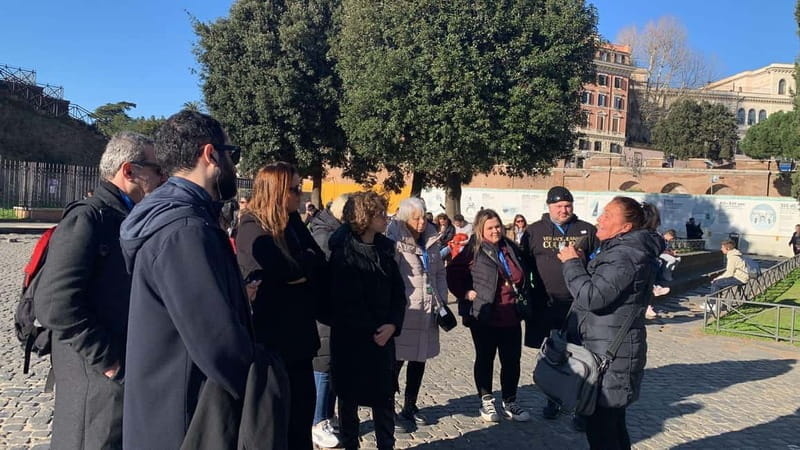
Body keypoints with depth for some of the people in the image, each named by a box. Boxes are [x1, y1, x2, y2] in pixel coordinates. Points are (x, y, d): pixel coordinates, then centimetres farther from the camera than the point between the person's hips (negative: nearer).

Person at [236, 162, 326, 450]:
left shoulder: (293, 222, 8)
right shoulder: (252, 229, -15)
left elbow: (319, 265, 2)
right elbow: (290, 269, -26)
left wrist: (302, 267, -17)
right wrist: (308, 258, -7)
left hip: (298, 332, 7)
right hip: (270, 336, -7)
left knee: (303, 406, 15)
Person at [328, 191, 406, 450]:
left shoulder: (385, 248, 5)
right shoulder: (343, 252, -10)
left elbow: (398, 291, 5)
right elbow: (344, 300, -13)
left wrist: (392, 325, -9)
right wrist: (370, 331, -11)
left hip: (383, 335, 4)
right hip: (349, 337, -4)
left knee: (385, 394, 9)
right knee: (349, 396, 11)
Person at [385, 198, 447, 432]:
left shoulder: (431, 240, 9)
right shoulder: (395, 242, -12)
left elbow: (440, 272, 17)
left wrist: (442, 300, 9)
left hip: (427, 313, 7)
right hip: (403, 312, -7)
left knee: (419, 360, 17)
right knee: (396, 361, 1)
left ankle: (410, 406, 33)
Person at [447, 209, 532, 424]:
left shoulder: (510, 248, 8)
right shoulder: (474, 251, -9)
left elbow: (522, 277, 22)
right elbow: (453, 273, -11)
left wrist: (522, 294, 13)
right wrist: (465, 293, -14)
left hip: (510, 316, 5)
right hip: (484, 317, -5)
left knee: (512, 360, 10)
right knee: (485, 359, 11)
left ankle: (510, 402, 25)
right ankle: (486, 402, 25)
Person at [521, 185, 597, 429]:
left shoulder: (587, 230, 6)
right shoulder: (534, 231, 5)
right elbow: (524, 264, 6)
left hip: (578, 305, -1)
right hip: (546, 305, 1)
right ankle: (552, 400, 31)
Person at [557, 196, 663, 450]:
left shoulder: (626, 255, -19)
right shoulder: (619, 249, 14)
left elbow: (592, 297, -25)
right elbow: (598, 288, 19)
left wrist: (572, 263, -13)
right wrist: (580, 264, 5)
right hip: (611, 353, 11)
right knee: (612, 423, 21)